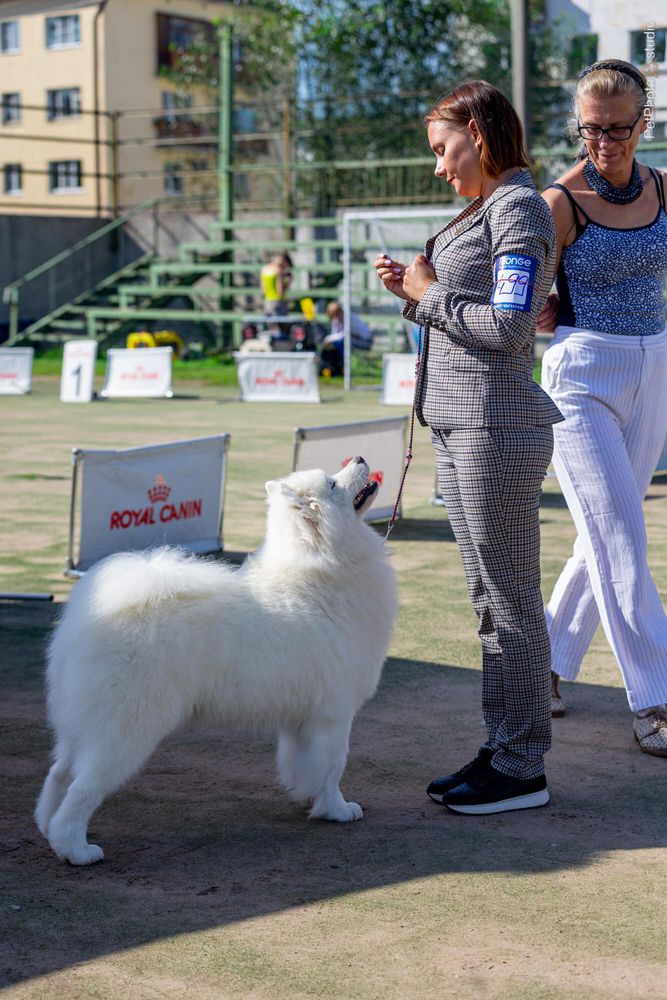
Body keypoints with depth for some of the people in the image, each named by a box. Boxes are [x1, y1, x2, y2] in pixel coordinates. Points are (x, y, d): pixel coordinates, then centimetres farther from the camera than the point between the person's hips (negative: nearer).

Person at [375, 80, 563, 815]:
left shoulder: (519, 210, -10)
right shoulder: (483, 212, 19)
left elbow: (508, 326, -19)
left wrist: (432, 294, -8)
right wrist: (413, 293, 8)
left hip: (497, 430, -10)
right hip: (459, 428, 10)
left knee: (510, 601, -3)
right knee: (489, 601, 14)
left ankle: (521, 767, 6)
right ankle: (501, 749, 23)